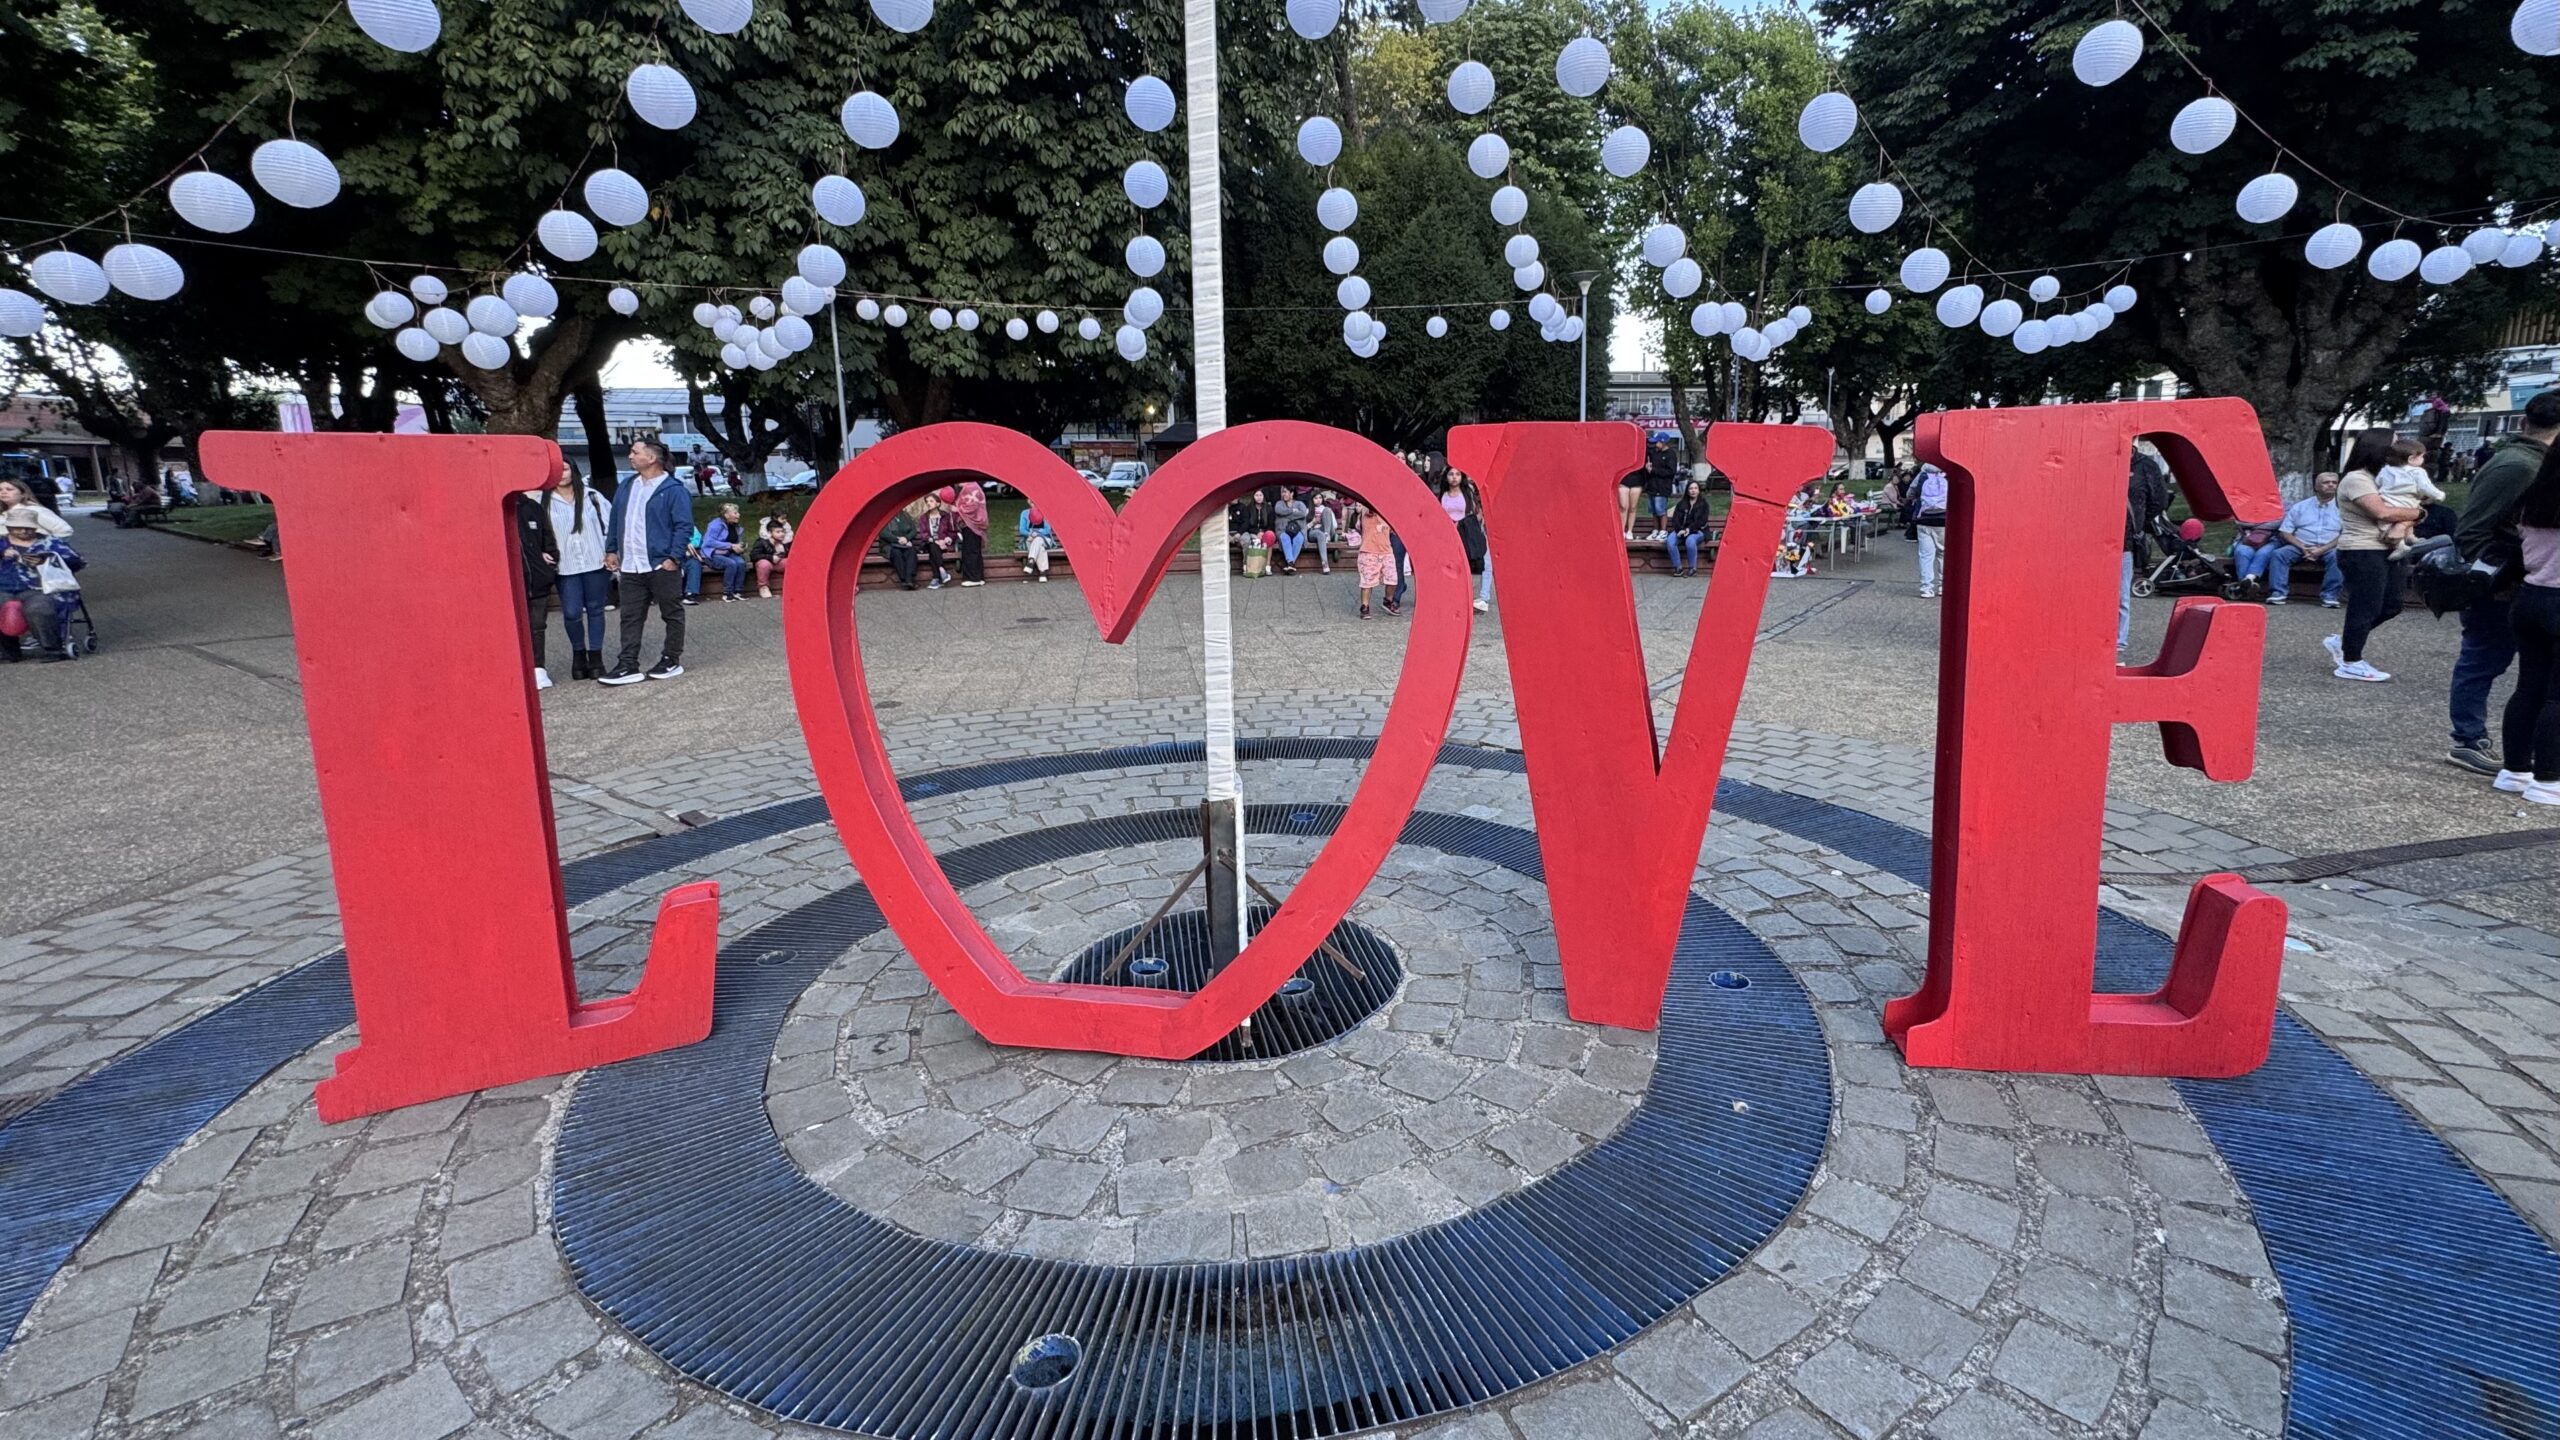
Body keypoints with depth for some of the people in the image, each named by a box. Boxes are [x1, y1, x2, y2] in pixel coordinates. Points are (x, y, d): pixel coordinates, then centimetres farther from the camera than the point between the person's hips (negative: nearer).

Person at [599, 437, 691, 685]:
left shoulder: (672, 489, -8)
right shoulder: (626, 488, 14)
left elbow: (684, 526, -12)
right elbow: (614, 522, 21)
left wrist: (674, 557, -17)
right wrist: (612, 550, 15)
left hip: (662, 566, -7)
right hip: (630, 568, 7)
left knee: (672, 615, 6)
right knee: (630, 618, 5)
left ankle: (672, 661, 17)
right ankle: (628, 666, 7)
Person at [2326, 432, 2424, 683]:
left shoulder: (2377, 478, 17)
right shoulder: (2356, 480, -13)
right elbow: (2382, 512, -21)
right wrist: (2418, 512, -8)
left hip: (2386, 551, 9)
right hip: (2363, 553, -9)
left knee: (2390, 605, 11)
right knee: (2365, 608, -4)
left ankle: (2340, 641, 23)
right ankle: (2350, 663, 4)